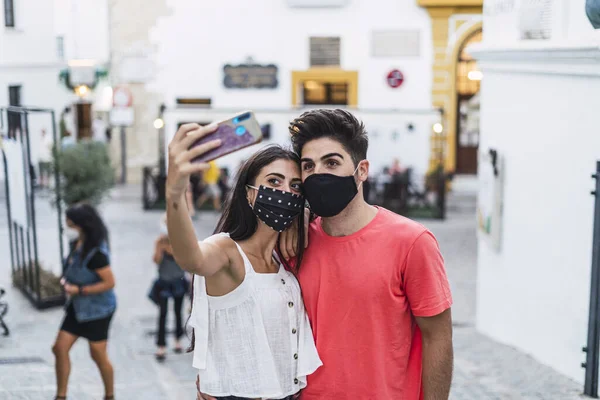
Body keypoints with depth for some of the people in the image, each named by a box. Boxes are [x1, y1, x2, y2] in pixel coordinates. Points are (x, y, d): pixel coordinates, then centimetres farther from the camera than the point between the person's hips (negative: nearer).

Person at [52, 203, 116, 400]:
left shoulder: (96, 253, -25)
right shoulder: (79, 245, 1)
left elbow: (109, 282, -25)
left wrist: (79, 290, -23)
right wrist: (67, 281, -1)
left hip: (97, 310, -8)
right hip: (78, 307, 8)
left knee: (98, 355, 7)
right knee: (60, 348, 6)